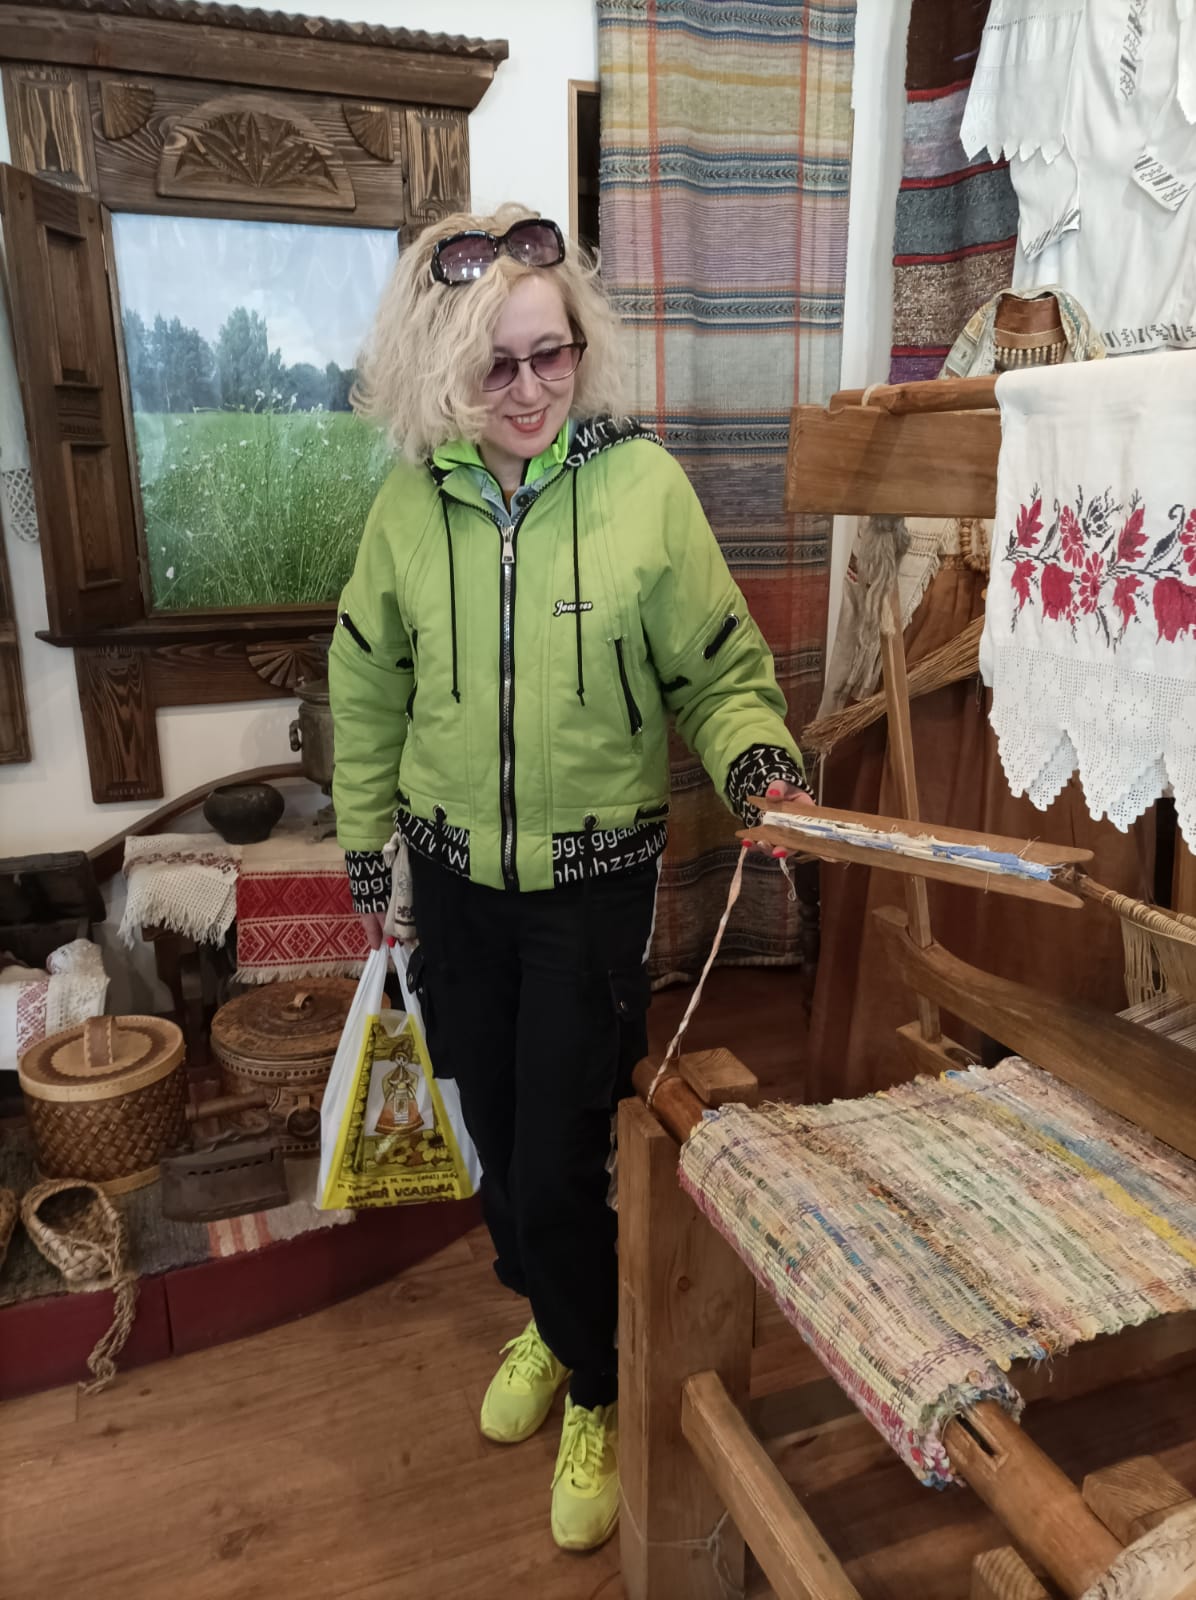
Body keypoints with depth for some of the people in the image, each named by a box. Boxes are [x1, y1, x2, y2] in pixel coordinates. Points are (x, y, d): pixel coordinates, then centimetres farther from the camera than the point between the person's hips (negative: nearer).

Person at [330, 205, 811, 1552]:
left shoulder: (642, 484, -12)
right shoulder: (412, 501, -3)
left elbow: (718, 669, -5)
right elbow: (367, 684, 9)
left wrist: (754, 750, -25)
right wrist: (365, 829, 12)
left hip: (593, 883, -3)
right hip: (457, 877, 4)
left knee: (559, 1167, 2)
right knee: (495, 1134, 19)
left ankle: (597, 1393, 34)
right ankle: (545, 1316, 49)